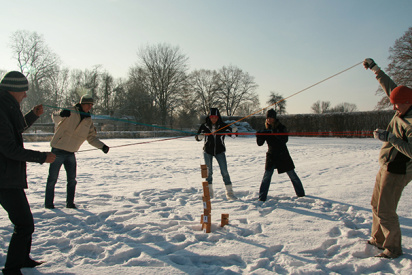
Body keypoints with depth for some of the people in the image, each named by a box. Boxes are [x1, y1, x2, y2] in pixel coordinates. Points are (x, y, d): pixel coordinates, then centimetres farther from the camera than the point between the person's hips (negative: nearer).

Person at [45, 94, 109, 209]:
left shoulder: (88, 121, 7)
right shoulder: (71, 112, -9)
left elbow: (92, 137, 10)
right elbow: (55, 117, -23)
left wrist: (101, 146, -6)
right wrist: (61, 114, -47)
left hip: (71, 153, 5)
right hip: (58, 150, -5)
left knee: (72, 179, 8)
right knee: (53, 178, 3)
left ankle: (70, 203, 20)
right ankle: (48, 203, 16)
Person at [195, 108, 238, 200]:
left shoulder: (223, 126, -8)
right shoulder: (204, 126, -6)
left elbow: (233, 134, -13)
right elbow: (197, 137, -7)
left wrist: (234, 131, -37)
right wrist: (199, 136, -31)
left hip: (220, 151, -1)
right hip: (207, 151, 1)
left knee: (224, 171, -4)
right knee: (209, 172, 8)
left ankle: (229, 192, 3)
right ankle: (209, 192, 22)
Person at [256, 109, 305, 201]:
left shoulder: (281, 127, -6)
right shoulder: (266, 129, 2)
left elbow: (285, 139, -21)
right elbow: (260, 143, -2)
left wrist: (275, 133, -34)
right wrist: (259, 136, -22)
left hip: (283, 155, -1)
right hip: (271, 155, 2)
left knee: (292, 175, 9)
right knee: (267, 176, -10)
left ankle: (300, 193, 28)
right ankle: (262, 197, -6)